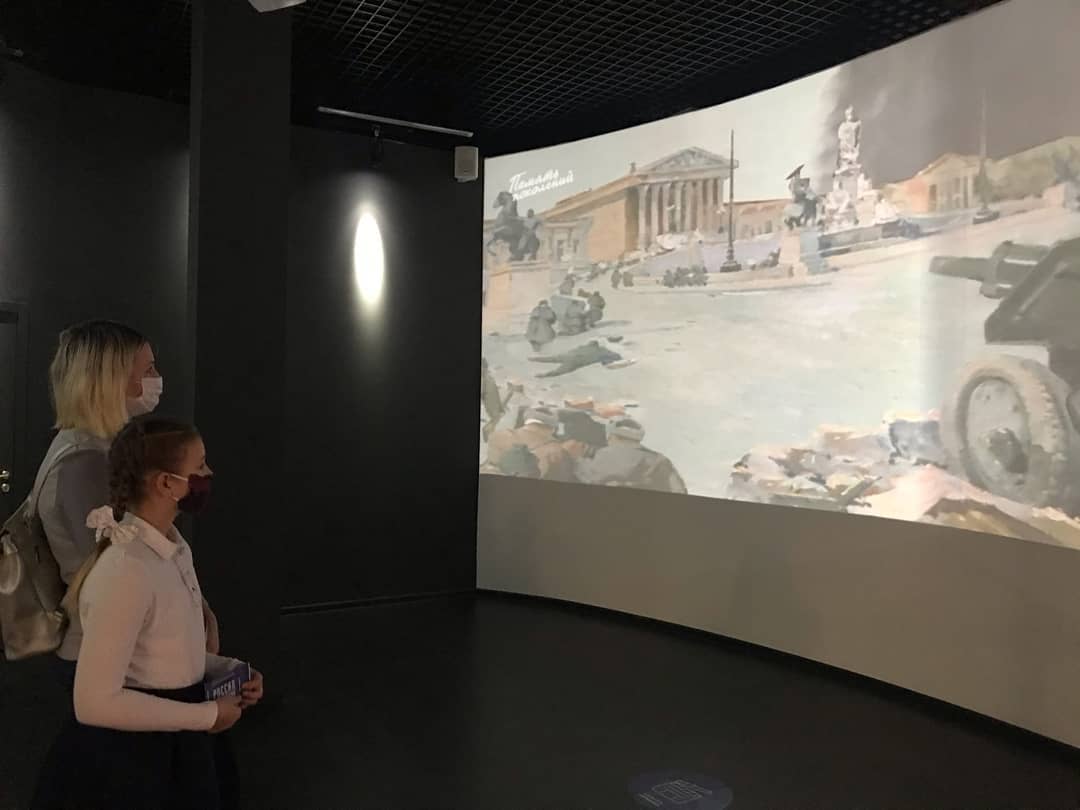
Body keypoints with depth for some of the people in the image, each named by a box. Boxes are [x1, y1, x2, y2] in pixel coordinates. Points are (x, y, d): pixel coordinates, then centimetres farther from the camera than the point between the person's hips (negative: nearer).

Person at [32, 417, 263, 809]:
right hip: (124, 756, -8)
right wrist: (206, 715, -20)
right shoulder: (126, 570, -27)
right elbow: (95, 702, -27)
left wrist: (228, 669, -2)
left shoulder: (173, 546, 1)